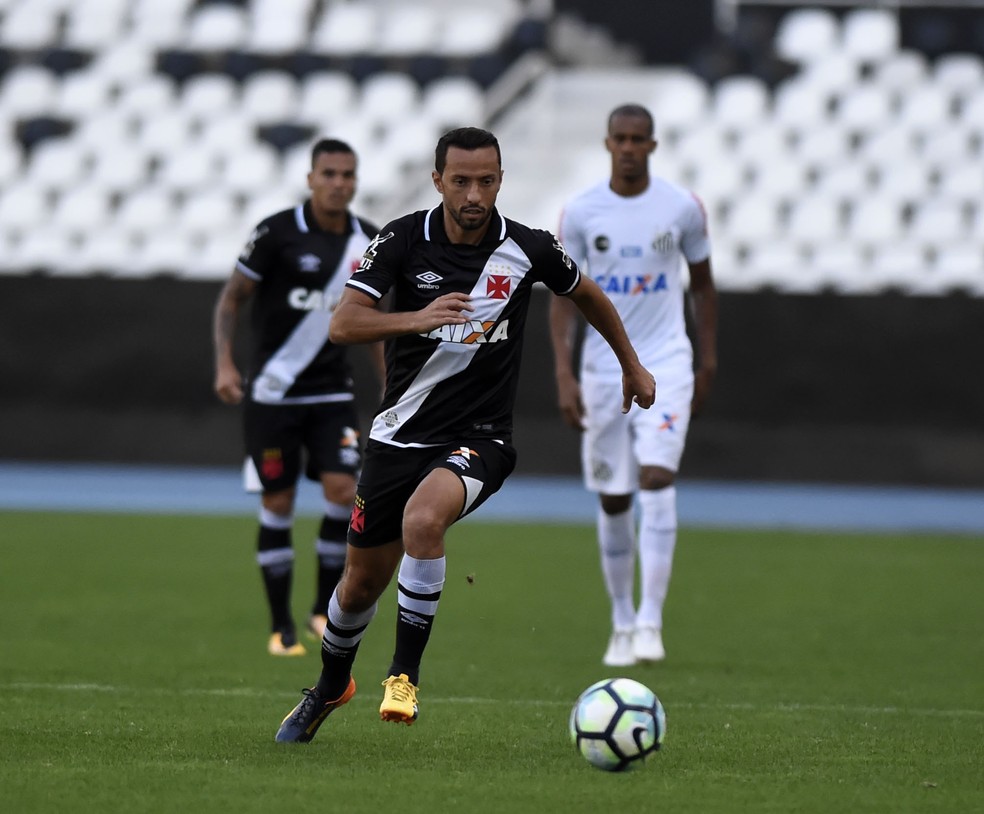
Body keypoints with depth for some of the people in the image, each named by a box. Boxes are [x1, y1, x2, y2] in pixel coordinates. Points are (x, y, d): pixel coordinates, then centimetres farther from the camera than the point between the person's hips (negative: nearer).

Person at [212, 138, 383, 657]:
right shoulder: (277, 233, -10)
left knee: (344, 492, -13)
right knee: (277, 506, 0)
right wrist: (224, 364, -16)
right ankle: (281, 626, 11)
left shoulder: (368, 243, 3)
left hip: (332, 392, 3)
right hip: (272, 394, -3)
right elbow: (231, 298, -3)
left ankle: (325, 608, 5)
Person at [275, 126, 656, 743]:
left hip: (479, 437, -2)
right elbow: (344, 324, -18)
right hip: (401, 433, 2)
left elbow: (586, 293, 14)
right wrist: (416, 318, -34)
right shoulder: (404, 240, -9)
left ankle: (405, 675, -21)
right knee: (363, 581, 12)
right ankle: (331, 687, 41)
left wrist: (633, 365, 24)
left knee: (423, 518, -34)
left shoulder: (529, 249, -7)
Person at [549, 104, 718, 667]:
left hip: (666, 365, -1)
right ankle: (622, 624, 20)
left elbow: (703, 286, 11)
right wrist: (564, 375, -6)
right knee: (613, 499, 6)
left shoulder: (682, 208, 0)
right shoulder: (580, 213, -1)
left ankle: (651, 621, -20)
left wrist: (709, 365, 9)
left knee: (657, 479, -19)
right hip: (602, 368, 1)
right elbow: (564, 296, 3)